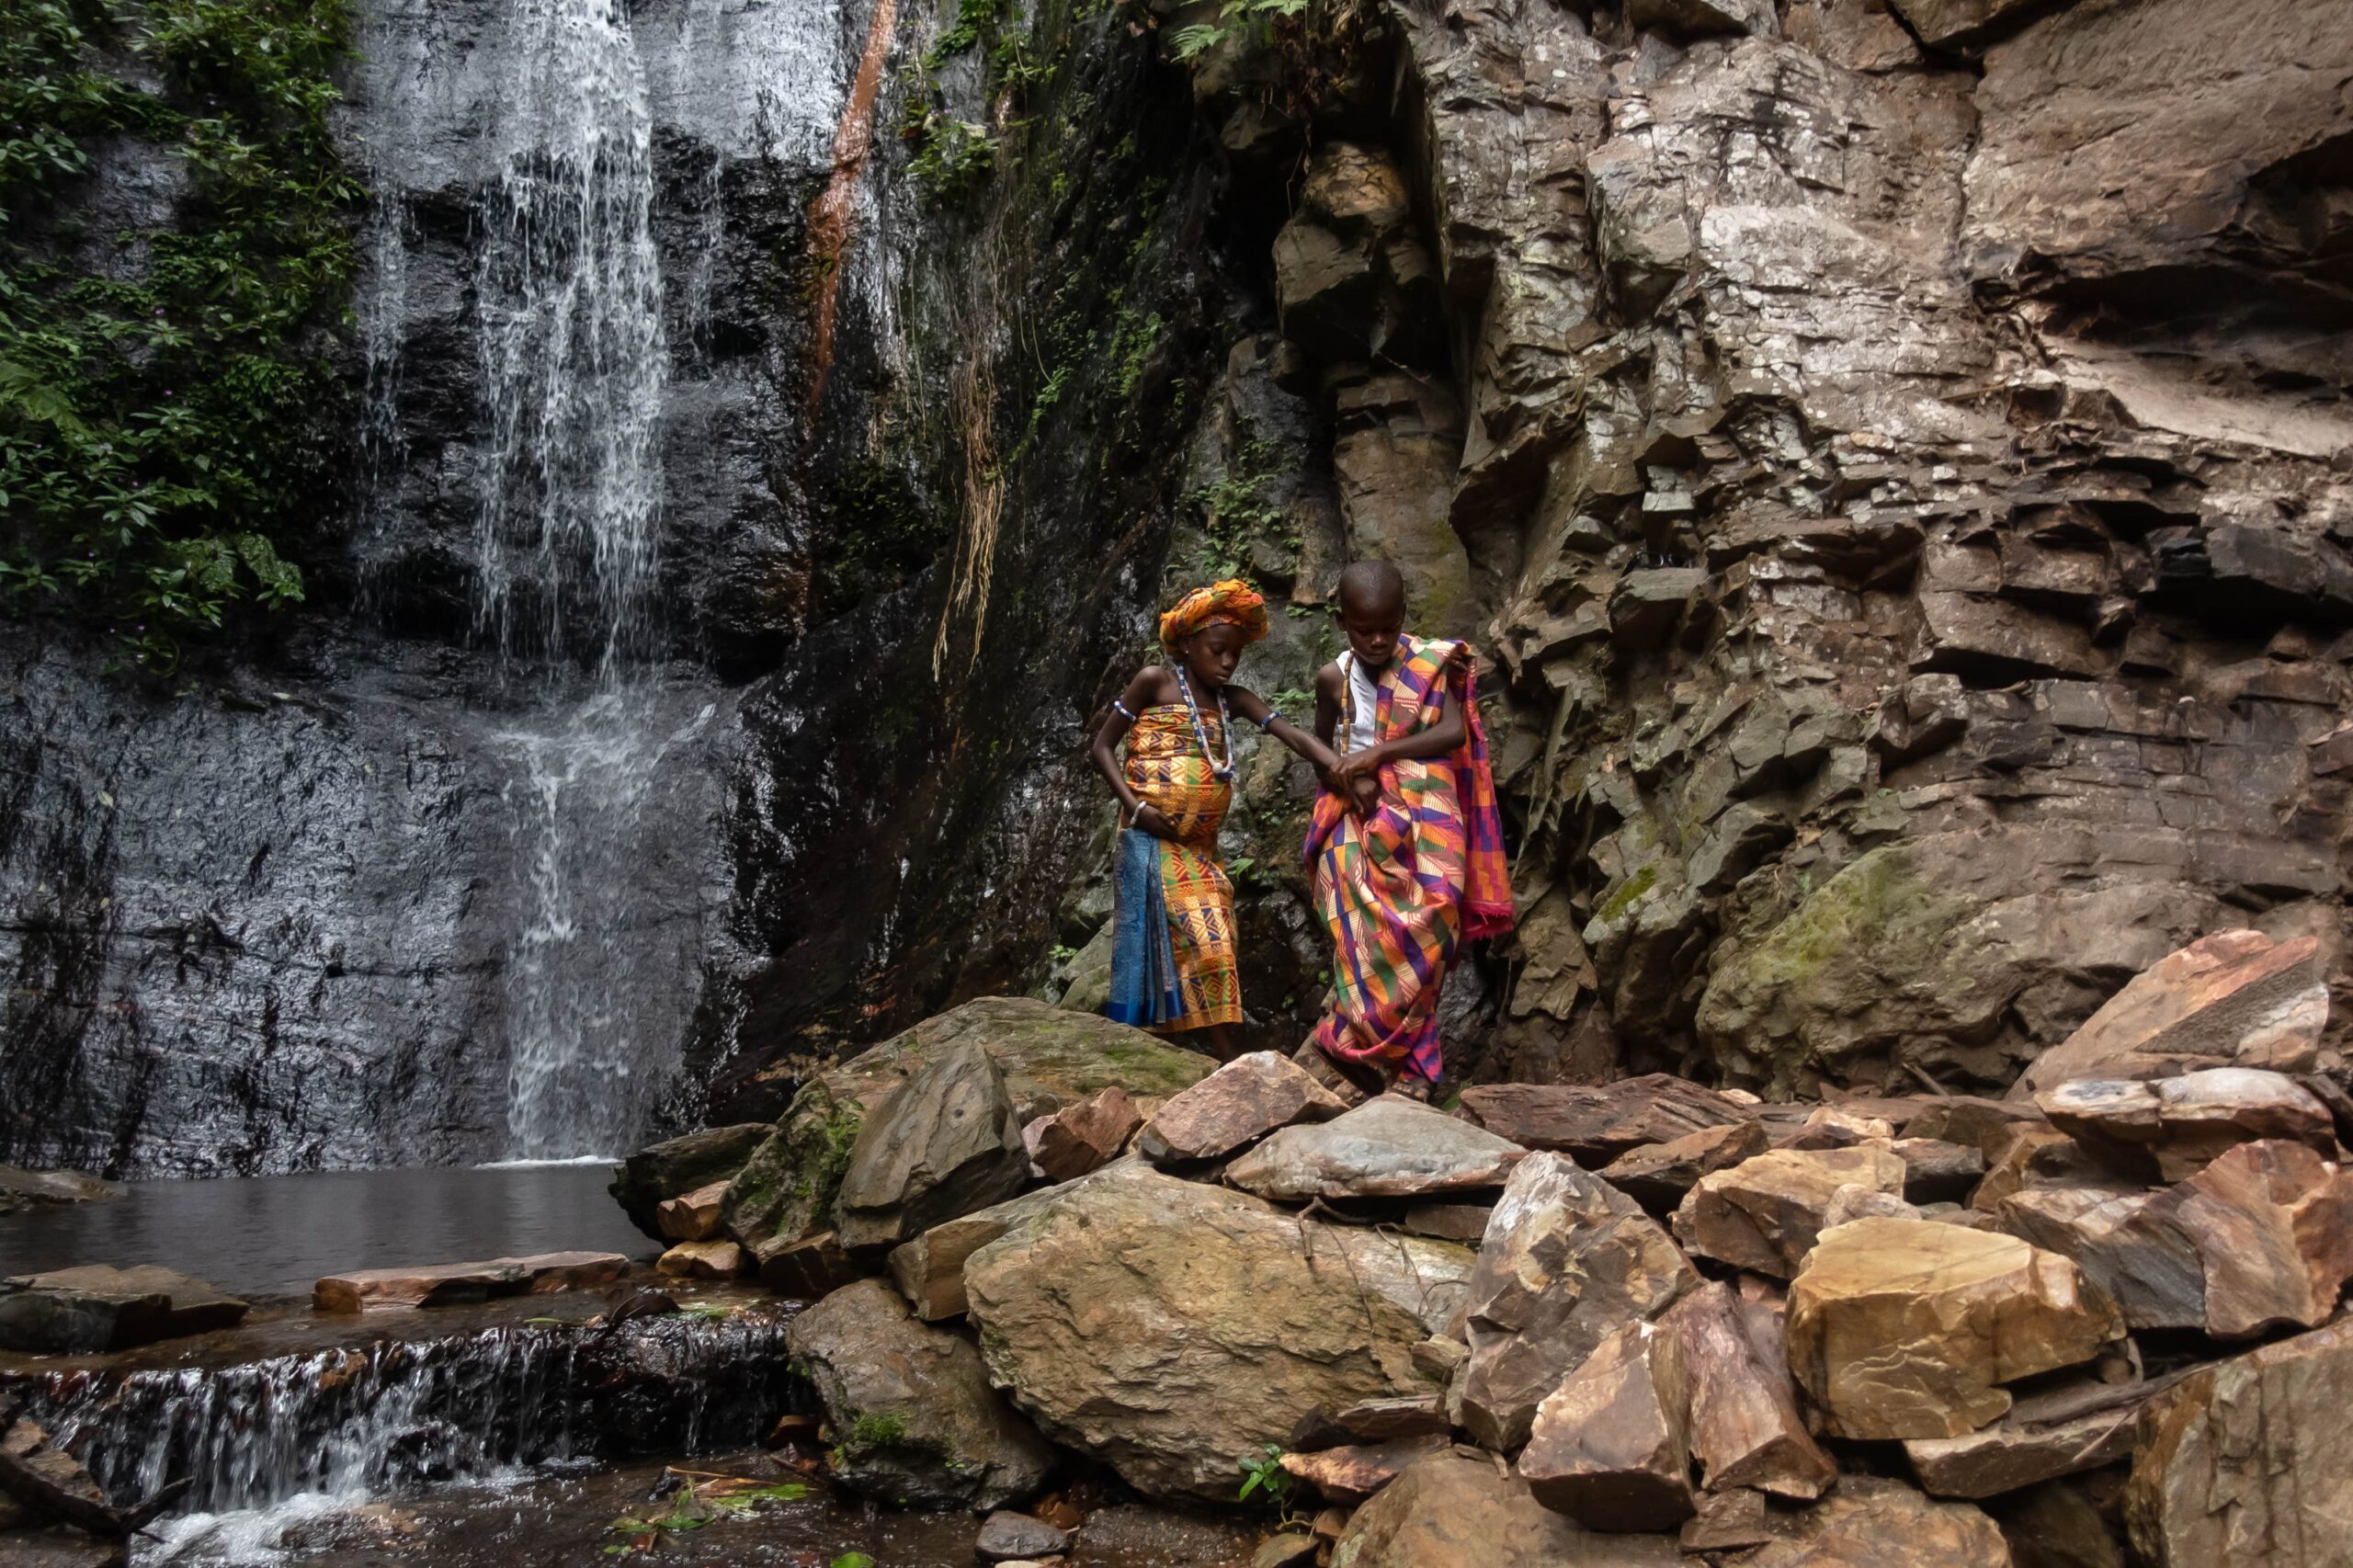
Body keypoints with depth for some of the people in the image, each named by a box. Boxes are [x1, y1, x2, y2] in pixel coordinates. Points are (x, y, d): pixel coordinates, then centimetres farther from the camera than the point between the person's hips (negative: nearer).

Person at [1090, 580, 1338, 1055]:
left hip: (1201, 849, 6)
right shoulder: (1155, 681, 0)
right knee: (1153, 944, -10)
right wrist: (1136, 806, -13)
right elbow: (1103, 746, 1)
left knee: (1212, 946, 2)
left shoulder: (1234, 700, 12)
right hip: (1153, 839, -5)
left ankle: (1227, 1059, 3)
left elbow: (1294, 735, -2)